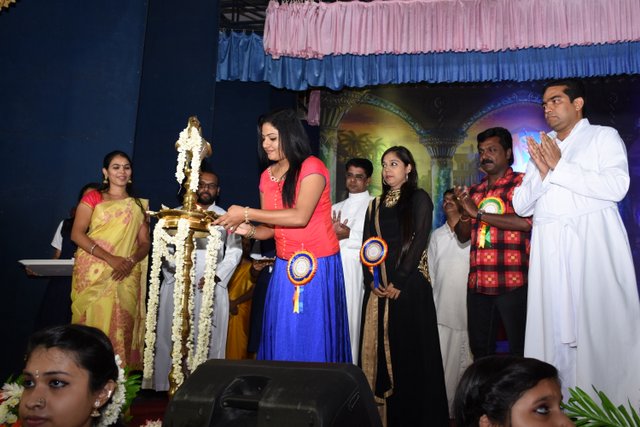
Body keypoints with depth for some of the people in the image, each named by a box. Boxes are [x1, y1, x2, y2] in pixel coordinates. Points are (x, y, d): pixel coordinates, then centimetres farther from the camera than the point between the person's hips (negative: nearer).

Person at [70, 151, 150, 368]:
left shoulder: (138, 205, 15)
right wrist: (110, 258, -16)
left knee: (121, 328, -1)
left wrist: (131, 261, -13)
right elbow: (76, 234, -5)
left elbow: (145, 242, 9)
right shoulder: (93, 198, 6)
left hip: (126, 277, 2)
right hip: (94, 274, -2)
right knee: (94, 324, -5)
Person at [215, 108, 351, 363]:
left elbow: (300, 217, -23)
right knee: (281, 338, 9)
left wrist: (247, 213, -21)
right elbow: (271, 228, 11)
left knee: (312, 338, 2)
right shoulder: (266, 177, 9)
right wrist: (248, 230, -11)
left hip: (318, 267, -6)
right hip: (284, 267, 6)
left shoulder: (311, 167, -10)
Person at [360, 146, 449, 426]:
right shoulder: (376, 205, 17)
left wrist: (398, 282, -15)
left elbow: (419, 241, -8)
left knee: (410, 349, -2)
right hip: (378, 287, 5)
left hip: (409, 285, -5)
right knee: (379, 348, 4)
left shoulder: (419, 198, 2)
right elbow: (367, 245, 11)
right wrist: (371, 281, -5)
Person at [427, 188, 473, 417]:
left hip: (468, 309, -2)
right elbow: (430, 272, 14)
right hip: (442, 310, 3)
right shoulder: (436, 235, 14)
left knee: (466, 361, 2)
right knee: (443, 362, 2)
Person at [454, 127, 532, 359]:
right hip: (477, 283, 6)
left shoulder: (522, 183, -1)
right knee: (480, 350, 14)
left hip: (513, 282, -6)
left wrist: (479, 212, -12)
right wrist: (465, 213, -3)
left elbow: (526, 222, -18)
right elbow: (463, 236, 18)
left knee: (520, 351, 3)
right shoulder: (474, 191, 16)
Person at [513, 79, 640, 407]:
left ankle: (613, 408, 4)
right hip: (550, 252, 4)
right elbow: (521, 206, 13)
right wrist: (542, 172, -4)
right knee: (555, 328, 1)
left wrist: (559, 167, -9)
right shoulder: (541, 148, 21)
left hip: (594, 246, -4)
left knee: (604, 329, -5)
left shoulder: (603, 137, 7)